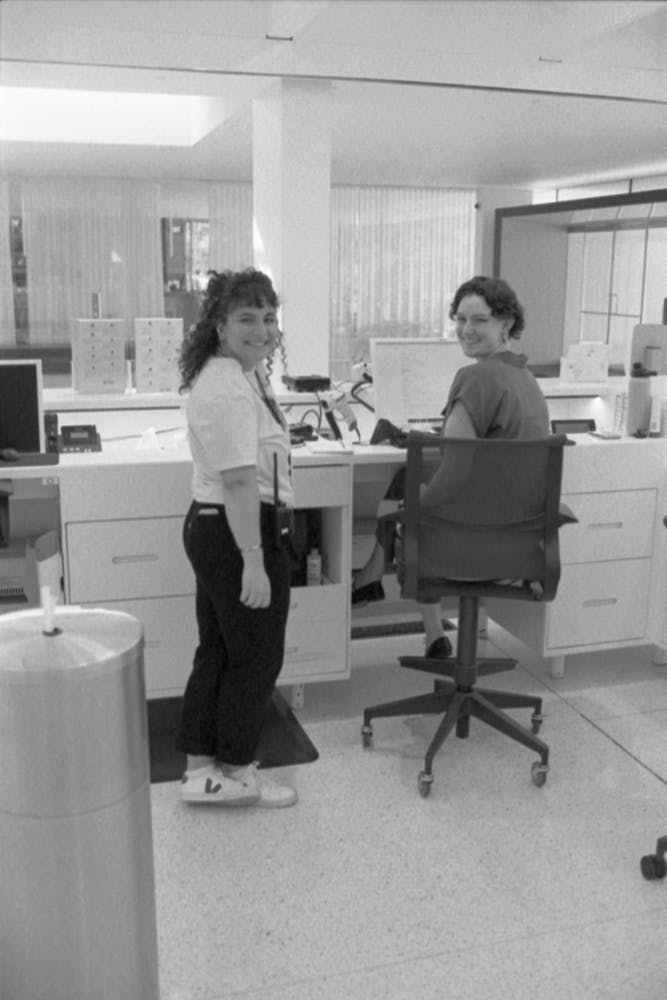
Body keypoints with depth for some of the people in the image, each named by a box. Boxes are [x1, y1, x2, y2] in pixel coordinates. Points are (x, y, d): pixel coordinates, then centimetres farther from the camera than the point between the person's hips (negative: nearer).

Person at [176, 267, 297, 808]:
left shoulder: (239, 373, 12)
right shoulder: (227, 389, -22)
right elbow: (239, 481, -28)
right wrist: (254, 561, -28)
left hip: (211, 526, 11)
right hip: (240, 531, -11)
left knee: (218, 650, 18)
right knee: (256, 656, 5)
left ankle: (200, 767, 30)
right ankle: (236, 773, 22)